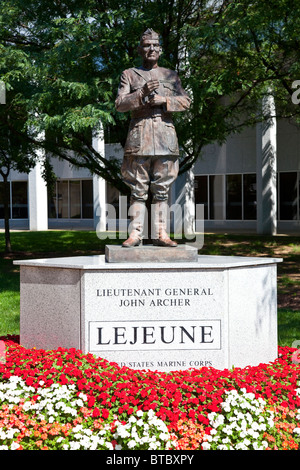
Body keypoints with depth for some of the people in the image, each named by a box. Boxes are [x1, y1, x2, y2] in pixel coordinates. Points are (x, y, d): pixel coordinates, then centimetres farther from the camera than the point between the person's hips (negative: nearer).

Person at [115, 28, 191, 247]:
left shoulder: (171, 75, 18)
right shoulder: (129, 75, 12)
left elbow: (186, 101, 9)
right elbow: (120, 104, 1)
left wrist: (164, 100, -8)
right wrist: (142, 93, -14)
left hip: (166, 135, 2)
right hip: (139, 135, -2)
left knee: (162, 189, 2)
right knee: (138, 189, -3)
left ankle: (161, 233, 4)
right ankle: (135, 233, -2)